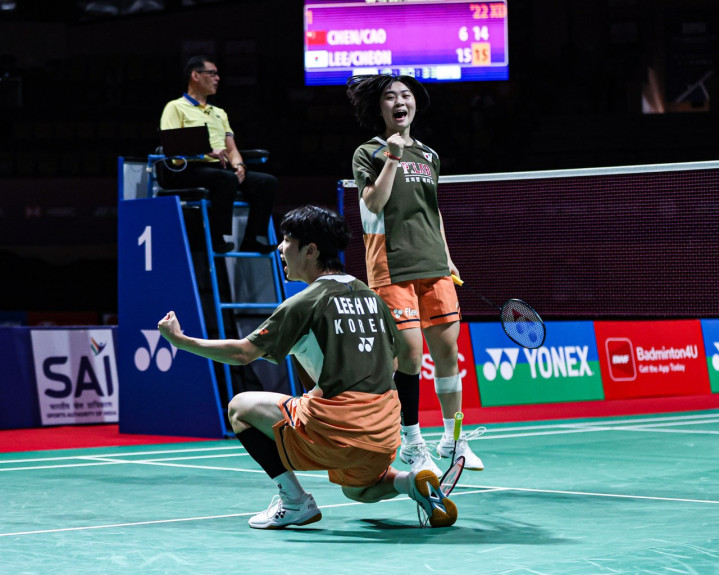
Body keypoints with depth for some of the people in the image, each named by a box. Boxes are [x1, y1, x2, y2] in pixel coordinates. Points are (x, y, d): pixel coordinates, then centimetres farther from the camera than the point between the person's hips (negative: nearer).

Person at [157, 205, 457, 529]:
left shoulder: (306, 303, -6)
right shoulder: (371, 297, 13)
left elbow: (242, 353, -6)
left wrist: (179, 340, 4)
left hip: (334, 427, -7)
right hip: (385, 433, 7)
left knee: (241, 407, 11)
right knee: (359, 489, 37)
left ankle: (294, 502, 3)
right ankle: (414, 483, 4)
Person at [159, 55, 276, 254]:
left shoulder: (219, 113, 31)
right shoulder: (176, 108, 7)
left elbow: (231, 148, 22)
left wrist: (238, 165, -3)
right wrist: (207, 152, -23)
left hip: (222, 168, 7)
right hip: (191, 169, -7)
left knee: (267, 181, -15)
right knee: (227, 179, -37)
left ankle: (251, 240, -19)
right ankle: (217, 239, -34)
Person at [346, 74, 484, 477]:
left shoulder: (429, 156, 17)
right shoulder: (369, 153, 2)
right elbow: (374, 202, -13)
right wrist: (393, 157, -17)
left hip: (434, 268, 5)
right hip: (393, 269, -5)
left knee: (447, 349, 5)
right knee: (409, 355, -10)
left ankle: (454, 439, 18)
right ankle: (413, 444, 4)